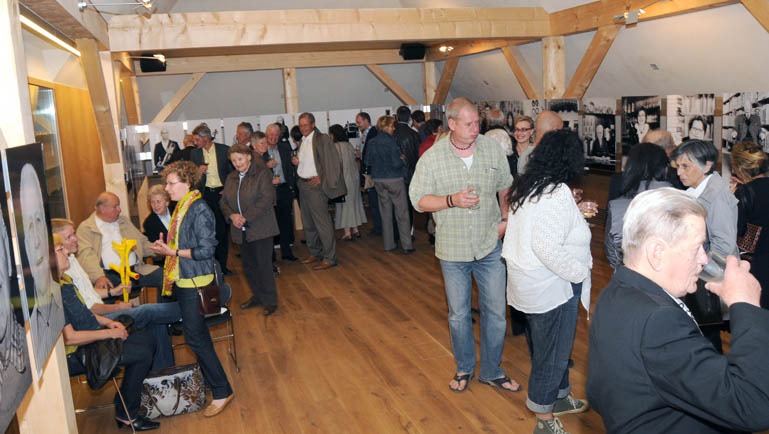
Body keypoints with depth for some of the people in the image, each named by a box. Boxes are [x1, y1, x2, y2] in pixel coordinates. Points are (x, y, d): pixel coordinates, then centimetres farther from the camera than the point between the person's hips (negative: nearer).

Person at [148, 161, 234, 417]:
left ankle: (221, 391, 5)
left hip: (196, 282, -9)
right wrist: (166, 247, 5)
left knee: (195, 337, -5)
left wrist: (173, 252, -17)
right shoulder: (183, 207, 10)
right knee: (198, 334, 17)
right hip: (183, 280, 9)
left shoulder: (199, 210, -18)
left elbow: (205, 250, -21)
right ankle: (209, 378, 31)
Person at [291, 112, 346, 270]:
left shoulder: (322, 139, -13)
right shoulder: (303, 141, 13)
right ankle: (315, 253, 29)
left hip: (315, 185, -9)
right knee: (308, 223, 16)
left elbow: (332, 162, -16)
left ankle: (329, 258, 0)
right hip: (303, 184, 9)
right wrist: (296, 162, 5)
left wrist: (322, 179, -18)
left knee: (322, 223, -7)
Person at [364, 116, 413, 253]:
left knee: (385, 212, 13)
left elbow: (367, 162, 8)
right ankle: (406, 245, 3)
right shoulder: (390, 141, -15)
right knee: (402, 212, 2)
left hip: (378, 180, 6)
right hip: (394, 179, -6)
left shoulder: (372, 142, 2)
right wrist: (403, 159, 2)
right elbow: (396, 163, -18)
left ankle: (388, 244, 18)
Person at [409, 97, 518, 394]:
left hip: (490, 246, 2)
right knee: (458, 315, 11)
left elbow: (506, 188, 13)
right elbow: (418, 200, -6)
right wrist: (452, 200, -20)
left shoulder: (492, 150, 0)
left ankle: (492, 371, 28)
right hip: (453, 250, -1)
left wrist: (507, 219, 1)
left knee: (495, 312, 8)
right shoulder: (432, 158, -7)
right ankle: (464, 368, 33)